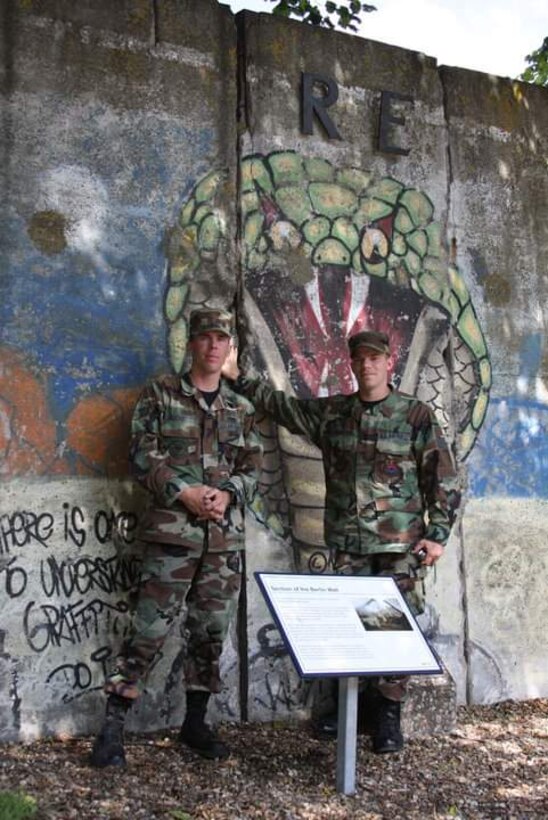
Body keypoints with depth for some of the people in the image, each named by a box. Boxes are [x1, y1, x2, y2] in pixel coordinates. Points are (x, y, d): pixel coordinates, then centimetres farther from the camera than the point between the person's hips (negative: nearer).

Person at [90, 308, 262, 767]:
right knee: (151, 629, -4)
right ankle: (113, 725, 6)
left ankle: (195, 722, 24)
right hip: (173, 529, -4)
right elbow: (143, 456, -4)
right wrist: (185, 493, -14)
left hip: (226, 534, 4)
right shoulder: (160, 396, 3)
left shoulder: (241, 409, 14)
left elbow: (252, 467, 12)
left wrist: (227, 494, -8)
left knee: (212, 631, 10)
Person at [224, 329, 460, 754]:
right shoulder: (331, 411, 9)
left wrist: (438, 533, -5)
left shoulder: (417, 415, -1)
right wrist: (238, 377, 12)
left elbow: (444, 478, -1)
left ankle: (388, 713, 12)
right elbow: (280, 404, 19)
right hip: (347, 543, 3)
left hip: (400, 545, -3)